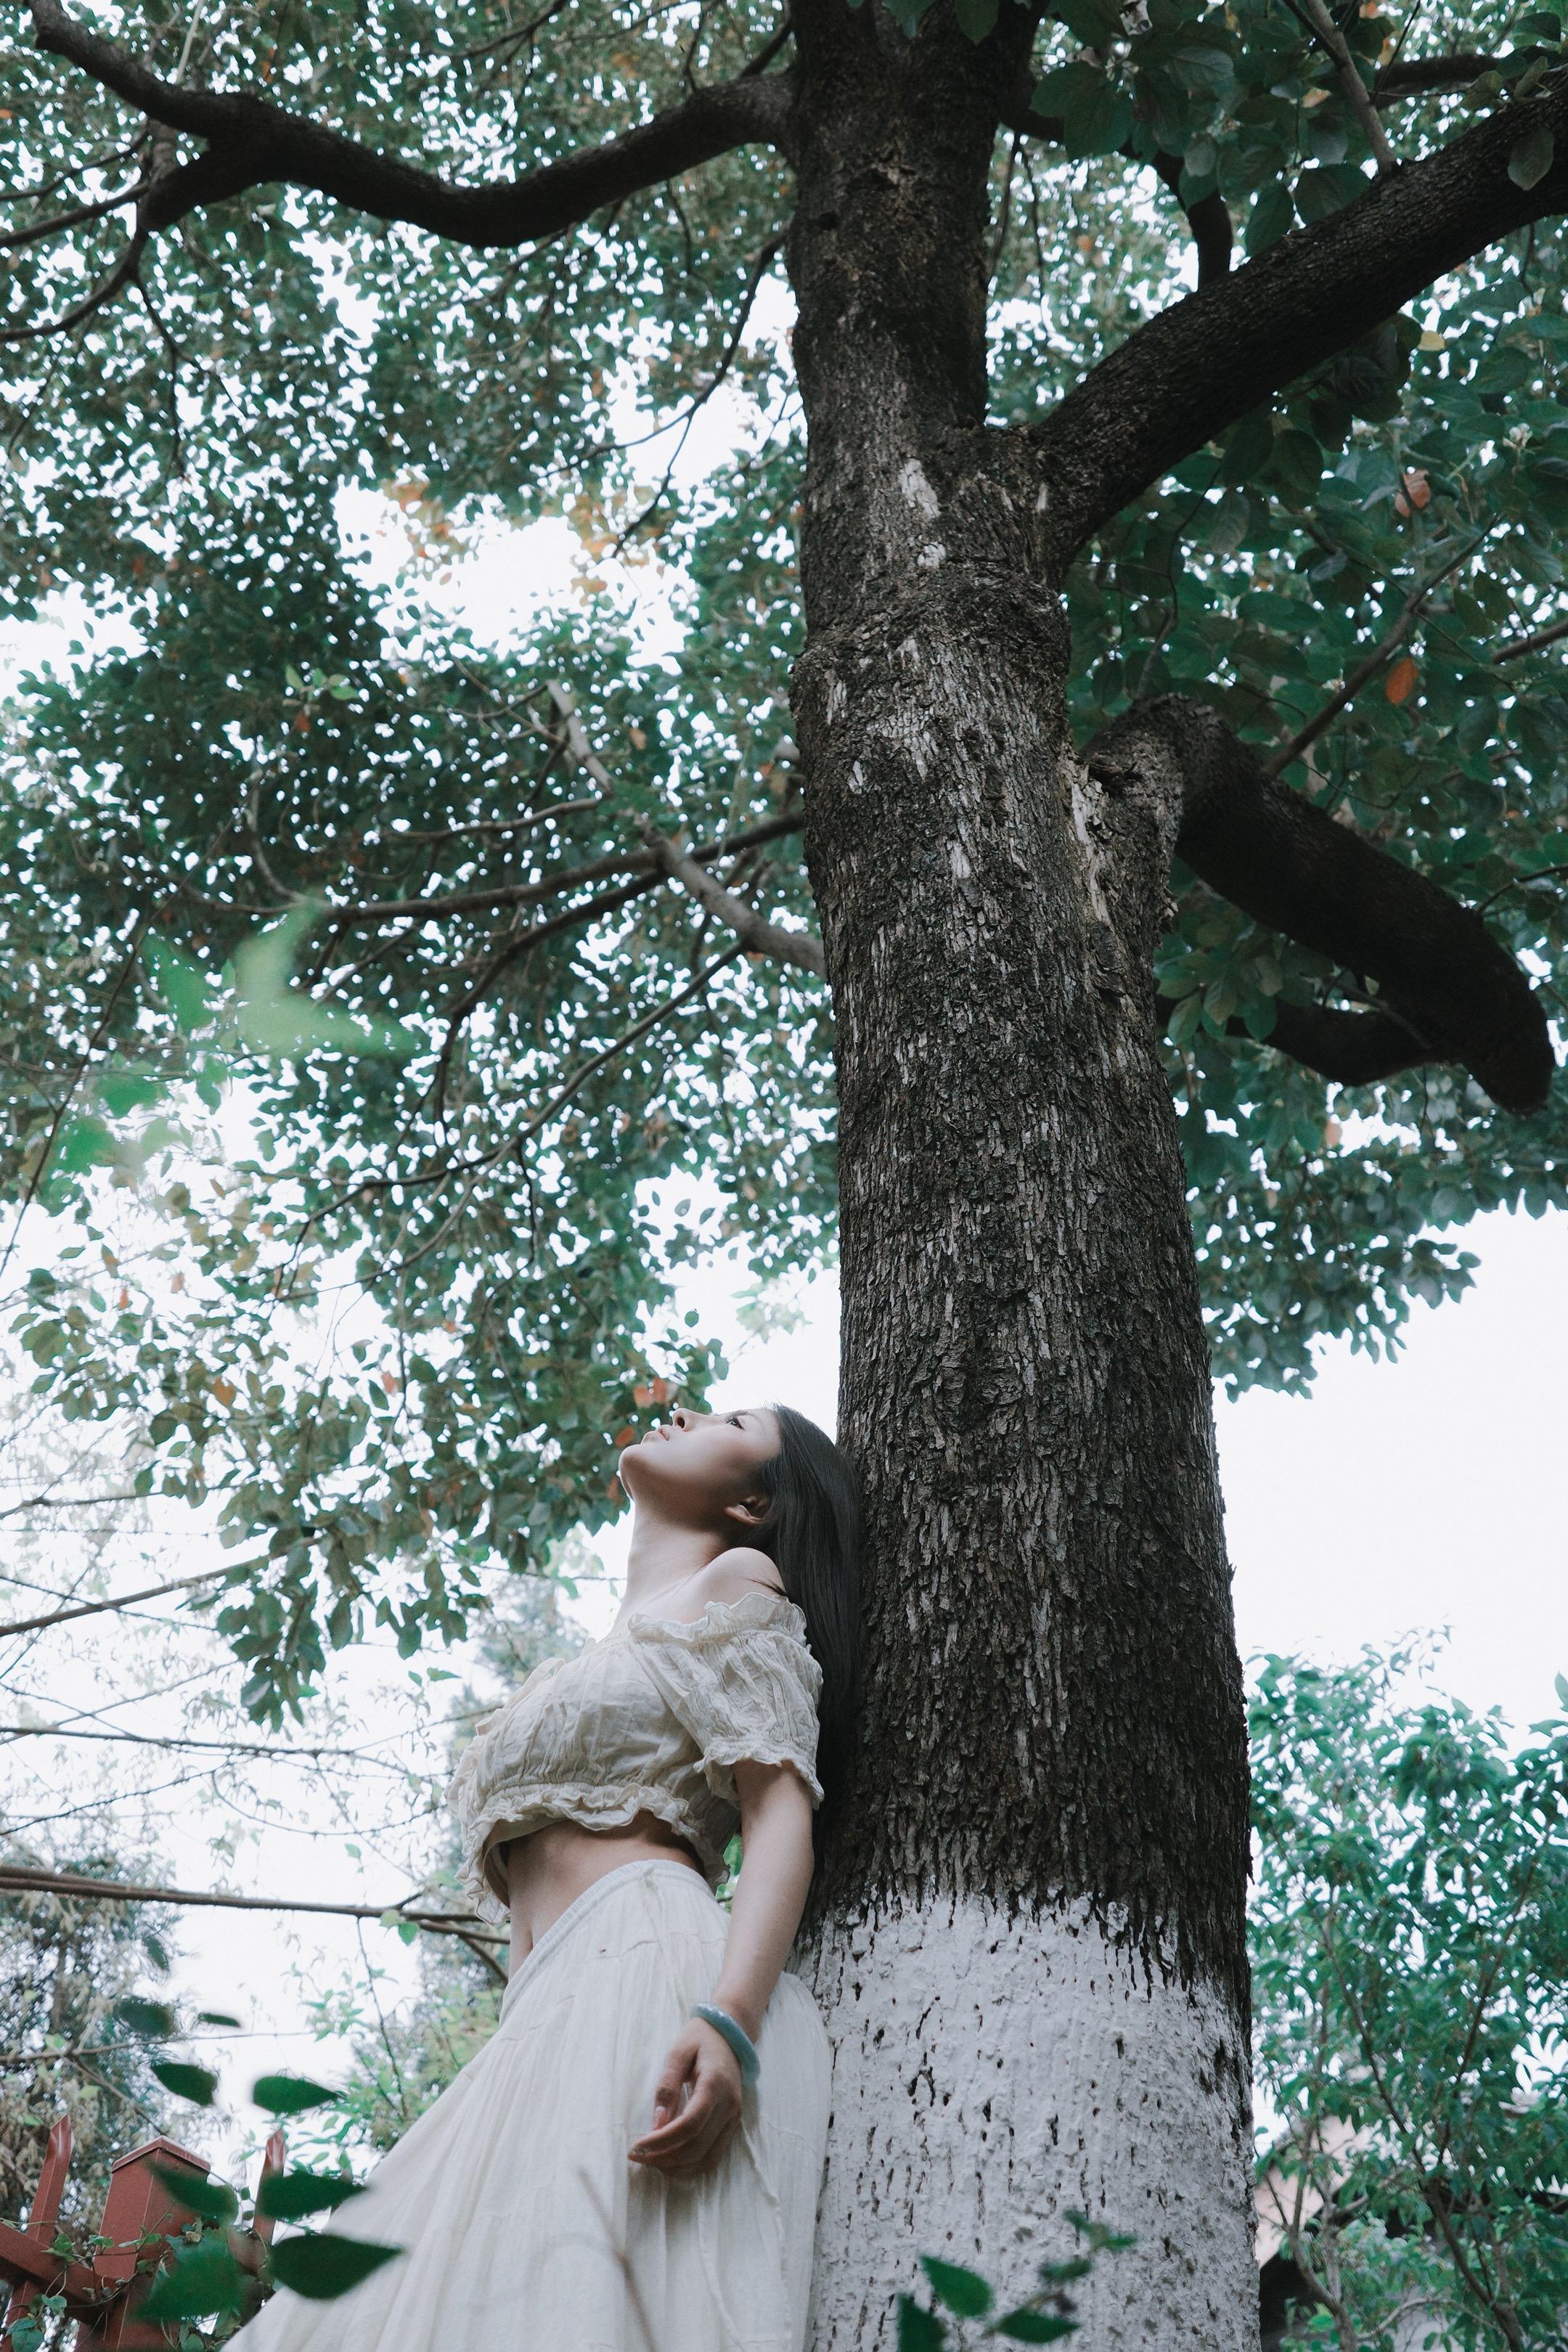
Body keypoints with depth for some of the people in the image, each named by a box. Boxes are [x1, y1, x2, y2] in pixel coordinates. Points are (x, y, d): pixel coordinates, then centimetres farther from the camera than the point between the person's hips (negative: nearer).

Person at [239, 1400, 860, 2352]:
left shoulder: (738, 1582, 9)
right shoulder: (591, 1658, 33)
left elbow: (783, 1814, -5)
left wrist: (728, 2021, -21)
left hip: (649, 1966, -8)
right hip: (550, 2015, 8)